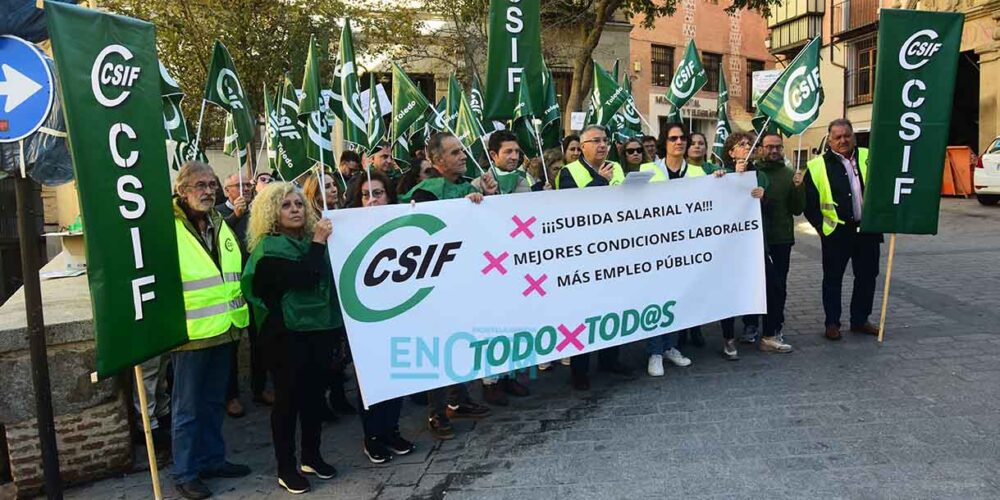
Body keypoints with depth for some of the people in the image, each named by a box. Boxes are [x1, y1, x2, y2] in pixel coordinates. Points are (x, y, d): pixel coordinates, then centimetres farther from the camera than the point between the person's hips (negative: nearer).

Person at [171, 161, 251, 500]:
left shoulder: (221, 226, 11)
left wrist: (239, 315, 17)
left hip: (223, 329, 7)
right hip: (190, 332, -7)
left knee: (214, 402, 19)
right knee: (187, 408, 6)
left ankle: (212, 459, 33)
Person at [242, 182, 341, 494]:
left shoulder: (310, 239, 9)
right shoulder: (268, 248, -10)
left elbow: (327, 279, 13)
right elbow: (304, 278, -24)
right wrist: (318, 243, -19)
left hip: (318, 326, 6)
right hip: (286, 332, -6)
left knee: (315, 392, 13)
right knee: (288, 396, 2)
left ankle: (312, 457, 28)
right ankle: (286, 467, 14)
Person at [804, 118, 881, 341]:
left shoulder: (869, 158, 4)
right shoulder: (817, 166, -3)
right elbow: (809, 201, 0)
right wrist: (820, 226, -2)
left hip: (868, 229, 3)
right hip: (836, 231, -3)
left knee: (867, 276, 11)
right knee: (833, 278, 5)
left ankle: (860, 320, 26)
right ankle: (832, 323, 16)